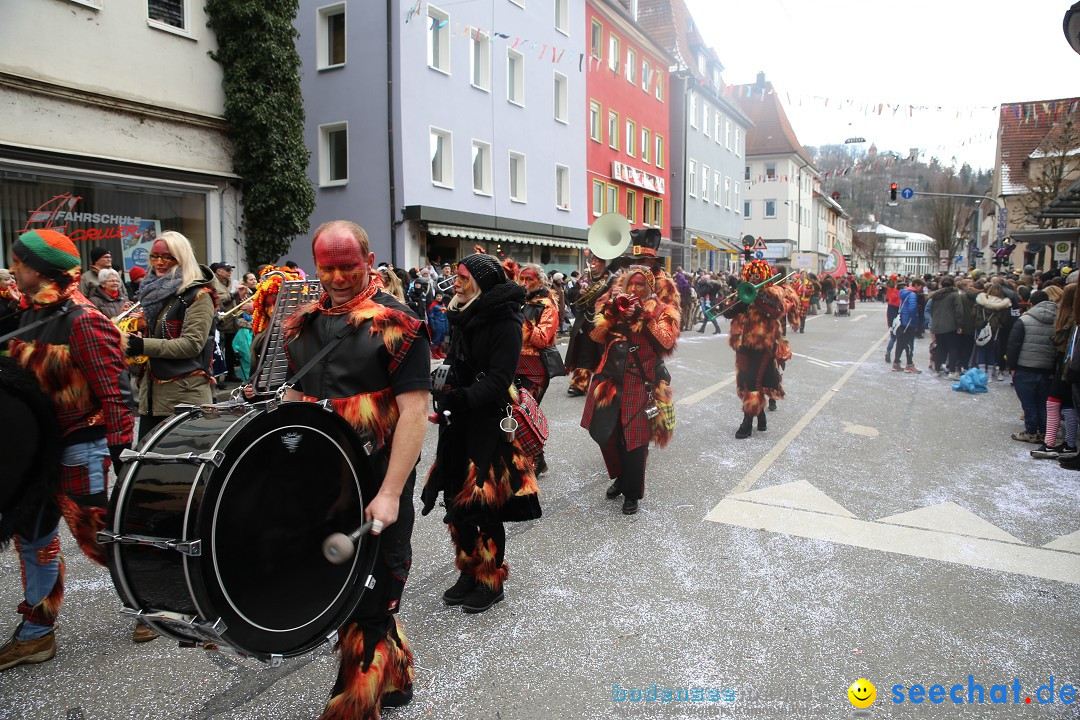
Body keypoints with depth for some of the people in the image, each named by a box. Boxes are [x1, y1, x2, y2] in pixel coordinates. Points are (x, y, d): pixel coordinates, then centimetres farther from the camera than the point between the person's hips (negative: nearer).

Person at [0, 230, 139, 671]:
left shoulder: (82, 320, -19)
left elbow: (113, 390, -21)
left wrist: (121, 448, -22)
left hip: (80, 448, -9)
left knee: (97, 535, 1)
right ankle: (35, 633, 30)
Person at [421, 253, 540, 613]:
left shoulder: (505, 321, -12)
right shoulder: (464, 317, 10)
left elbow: (499, 380, -20)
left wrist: (464, 397, -32)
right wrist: (442, 391, 2)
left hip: (489, 424, -7)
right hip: (457, 424, 7)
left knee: (485, 504, 0)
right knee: (457, 500, 12)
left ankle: (492, 580, 18)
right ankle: (469, 572, 29)